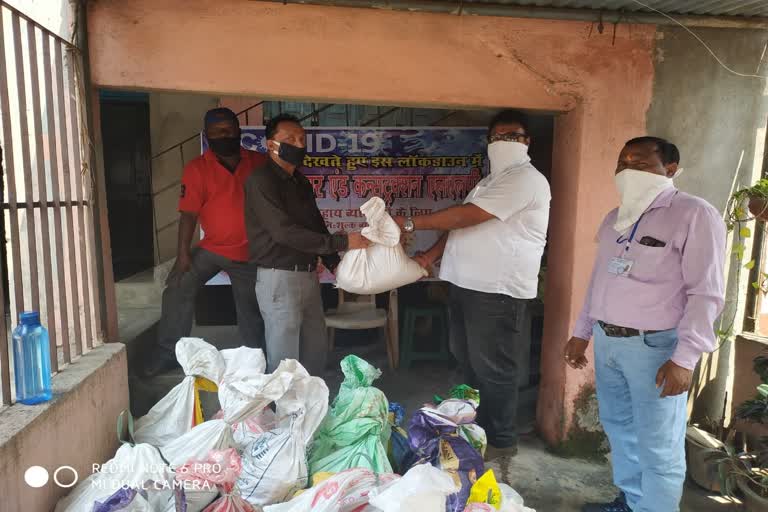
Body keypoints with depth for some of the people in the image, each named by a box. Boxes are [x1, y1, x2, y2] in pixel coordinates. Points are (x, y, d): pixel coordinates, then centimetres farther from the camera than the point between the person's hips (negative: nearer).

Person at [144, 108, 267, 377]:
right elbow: (189, 213, -12)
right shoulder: (197, 169, -8)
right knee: (177, 289, -10)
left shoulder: (259, 163, -4)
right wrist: (183, 253, -17)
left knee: (251, 308, 11)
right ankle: (169, 352, 7)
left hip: (249, 251, 1)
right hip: (212, 247, 0)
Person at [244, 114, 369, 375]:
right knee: (284, 356, 0)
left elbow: (316, 224, 19)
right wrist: (342, 242, -23)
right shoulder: (261, 181, -13)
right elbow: (285, 232, -22)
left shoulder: (300, 181, 13)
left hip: (308, 275, 8)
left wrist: (334, 263, 5)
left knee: (316, 346, 16)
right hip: (279, 278, -8)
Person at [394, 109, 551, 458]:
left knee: (492, 368, 1)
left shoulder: (526, 179, -13)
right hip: (467, 284, 10)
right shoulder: (491, 181, 20)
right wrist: (428, 257, 5)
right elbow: (460, 226, 18)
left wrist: (410, 224, -15)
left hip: (498, 290, -10)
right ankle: (478, 426, 36)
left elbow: (466, 216, -20)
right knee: (468, 361, 19)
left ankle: (501, 440, 19)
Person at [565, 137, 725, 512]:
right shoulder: (614, 218, 13)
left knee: (658, 446, 2)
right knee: (619, 428, 18)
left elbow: (706, 293, -13)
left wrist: (685, 358, -18)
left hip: (655, 346, -7)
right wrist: (581, 332, 17)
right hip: (606, 341, 7)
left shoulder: (694, 214, -9)